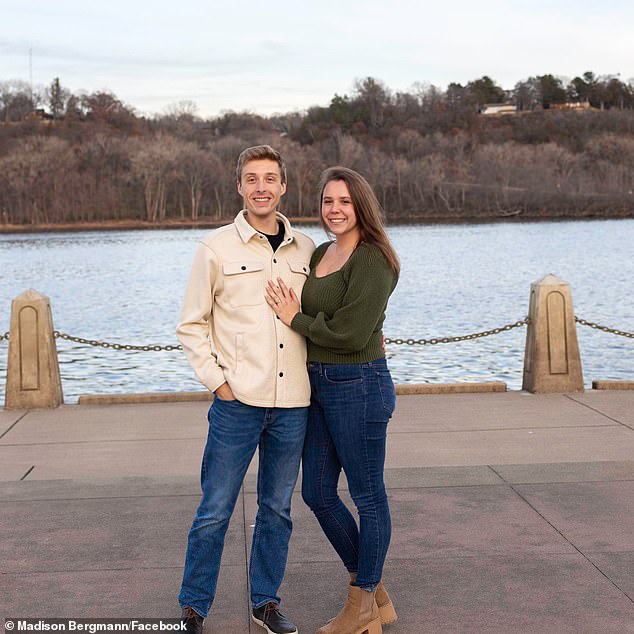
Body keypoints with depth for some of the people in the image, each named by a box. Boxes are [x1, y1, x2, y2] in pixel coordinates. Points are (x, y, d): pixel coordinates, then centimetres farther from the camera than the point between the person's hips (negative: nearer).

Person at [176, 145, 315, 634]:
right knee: (215, 510, 2)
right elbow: (192, 325, 3)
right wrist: (217, 380, -5)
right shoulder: (217, 248, -1)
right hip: (238, 401, -3)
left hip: (293, 402, 3)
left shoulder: (306, 249, 8)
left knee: (278, 508, 13)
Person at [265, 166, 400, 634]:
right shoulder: (321, 253, 11)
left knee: (367, 496, 6)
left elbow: (352, 334, -21)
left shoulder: (372, 261, -15)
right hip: (319, 386, 10)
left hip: (359, 387, -9)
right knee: (317, 492, 14)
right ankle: (376, 596, 29)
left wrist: (296, 319, -10)